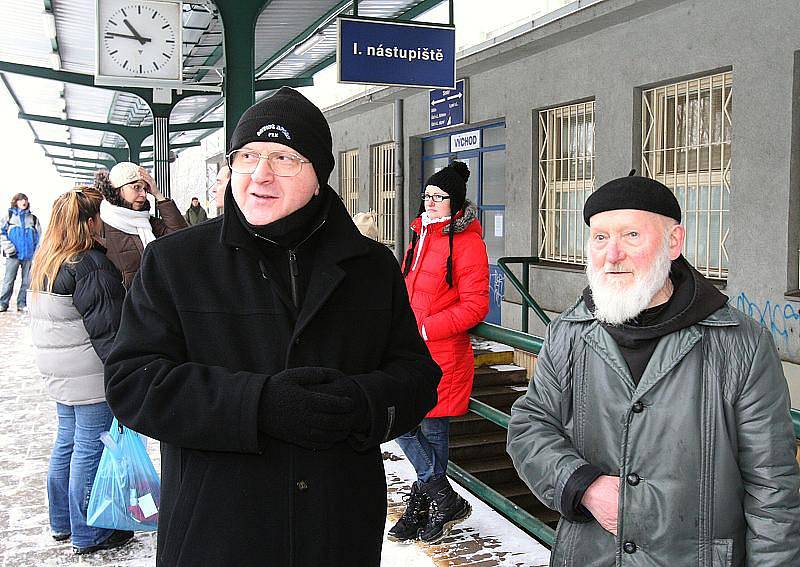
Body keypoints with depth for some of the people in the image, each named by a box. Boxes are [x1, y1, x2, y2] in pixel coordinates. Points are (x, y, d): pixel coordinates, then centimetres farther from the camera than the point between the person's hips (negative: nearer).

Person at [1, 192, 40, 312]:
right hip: (13, 254, -2)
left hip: (29, 255, 2)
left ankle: (22, 304, 12)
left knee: (27, 281, 4)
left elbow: (39, 236, 12)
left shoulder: (33, 218, 12)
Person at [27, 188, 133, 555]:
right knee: (90, 448, 1)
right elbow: (104, 326, -20)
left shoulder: (46, 259, 10)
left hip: (57, 370, 9)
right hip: (89, 373, -9)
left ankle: (61, 522, 33)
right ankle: (88, 535, 13)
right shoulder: (90, 264, -19)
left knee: (67, 440, 20)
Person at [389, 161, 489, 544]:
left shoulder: (466, 241, -10)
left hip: (443, 354, -7)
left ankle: (423, 503, 22)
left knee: (433, 431, 4)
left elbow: (475, 307, -14)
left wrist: (425, 328, -18)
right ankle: (445, 501, 15)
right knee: (402, 425, 4)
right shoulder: (420, 234, 14)